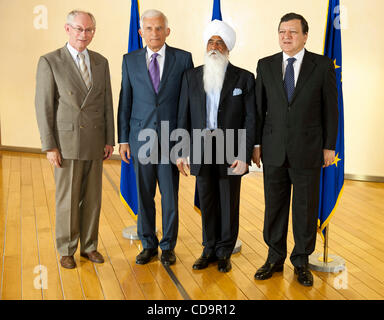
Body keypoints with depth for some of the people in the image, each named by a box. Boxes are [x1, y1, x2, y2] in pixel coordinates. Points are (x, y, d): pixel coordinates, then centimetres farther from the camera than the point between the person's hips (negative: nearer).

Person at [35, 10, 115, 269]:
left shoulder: (101, 62, 8)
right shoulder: (50, 62, -5)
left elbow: (107, 103, 10)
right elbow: (44, 106, -6)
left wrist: (110, 140, 6)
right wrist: (49, 146, -10)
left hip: (95, 143, 4)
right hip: (67, 143, -4)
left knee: (92, 198, 11)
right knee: (68, 200, 5)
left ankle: (89, 246, 26)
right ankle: (67, 250, 21)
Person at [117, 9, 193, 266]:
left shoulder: (183, 59, 1)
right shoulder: (130, 60, 6)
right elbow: (125, 102, 7)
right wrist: (123, 139, 3)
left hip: (171, 139, -1)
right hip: (141, 137, 2)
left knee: (170, 195, 5)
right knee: (144, 195, 9)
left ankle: (168, 246, 22)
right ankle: (148, 245, 25)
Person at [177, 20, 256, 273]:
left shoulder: (244, 78, 0)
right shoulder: (192, 76, 7)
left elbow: (250, 119, -4)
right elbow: (184, 116, 7)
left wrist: (245, 155, -12)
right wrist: (182, 152, 2)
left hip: (230, 151, -2)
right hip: (201, 149, 2)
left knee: (229, 204, 7)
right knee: (207, 203, 11)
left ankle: (225, 253, 23)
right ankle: (209, 250, 26)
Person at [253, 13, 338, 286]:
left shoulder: (323, 65, -1)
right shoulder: (266, 65, 6)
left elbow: (330, 108, 0)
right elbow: (259, 107, 8)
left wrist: (329, 146, -2)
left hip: (308, 150, -2)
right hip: (274, 150, 2)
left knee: (306, 208, 7)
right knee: (274, 206, 10)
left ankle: (301, 261, 24)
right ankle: (275, 258, 26)